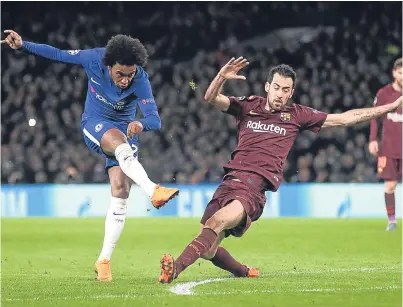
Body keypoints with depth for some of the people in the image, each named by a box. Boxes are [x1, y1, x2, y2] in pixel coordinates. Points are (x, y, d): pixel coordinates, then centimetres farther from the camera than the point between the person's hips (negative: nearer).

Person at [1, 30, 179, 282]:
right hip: (94, 125, 0)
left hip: (125, 132, 1)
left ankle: (104, 260, -4)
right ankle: (153, 191, -53)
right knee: (120, 143, -37)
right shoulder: (94, 59, -21)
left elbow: (155, 120, -31)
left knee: (120, 191, -12)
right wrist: (22, 45, -9)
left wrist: (141, 124, -54)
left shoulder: (140, 80, -24)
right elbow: (57, 54, -5)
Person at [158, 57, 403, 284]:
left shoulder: (296, 115, 14)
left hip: (256, 186, -3)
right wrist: (222, 77, -16)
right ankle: (244, 273, 29)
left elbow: (344, 118, 18)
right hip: (231, 179, 3)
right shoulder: (247, 106, 16)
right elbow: (212, 98, 5)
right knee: (208, 250, -1)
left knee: (218, 221, -33)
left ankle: (176, 268, -43)